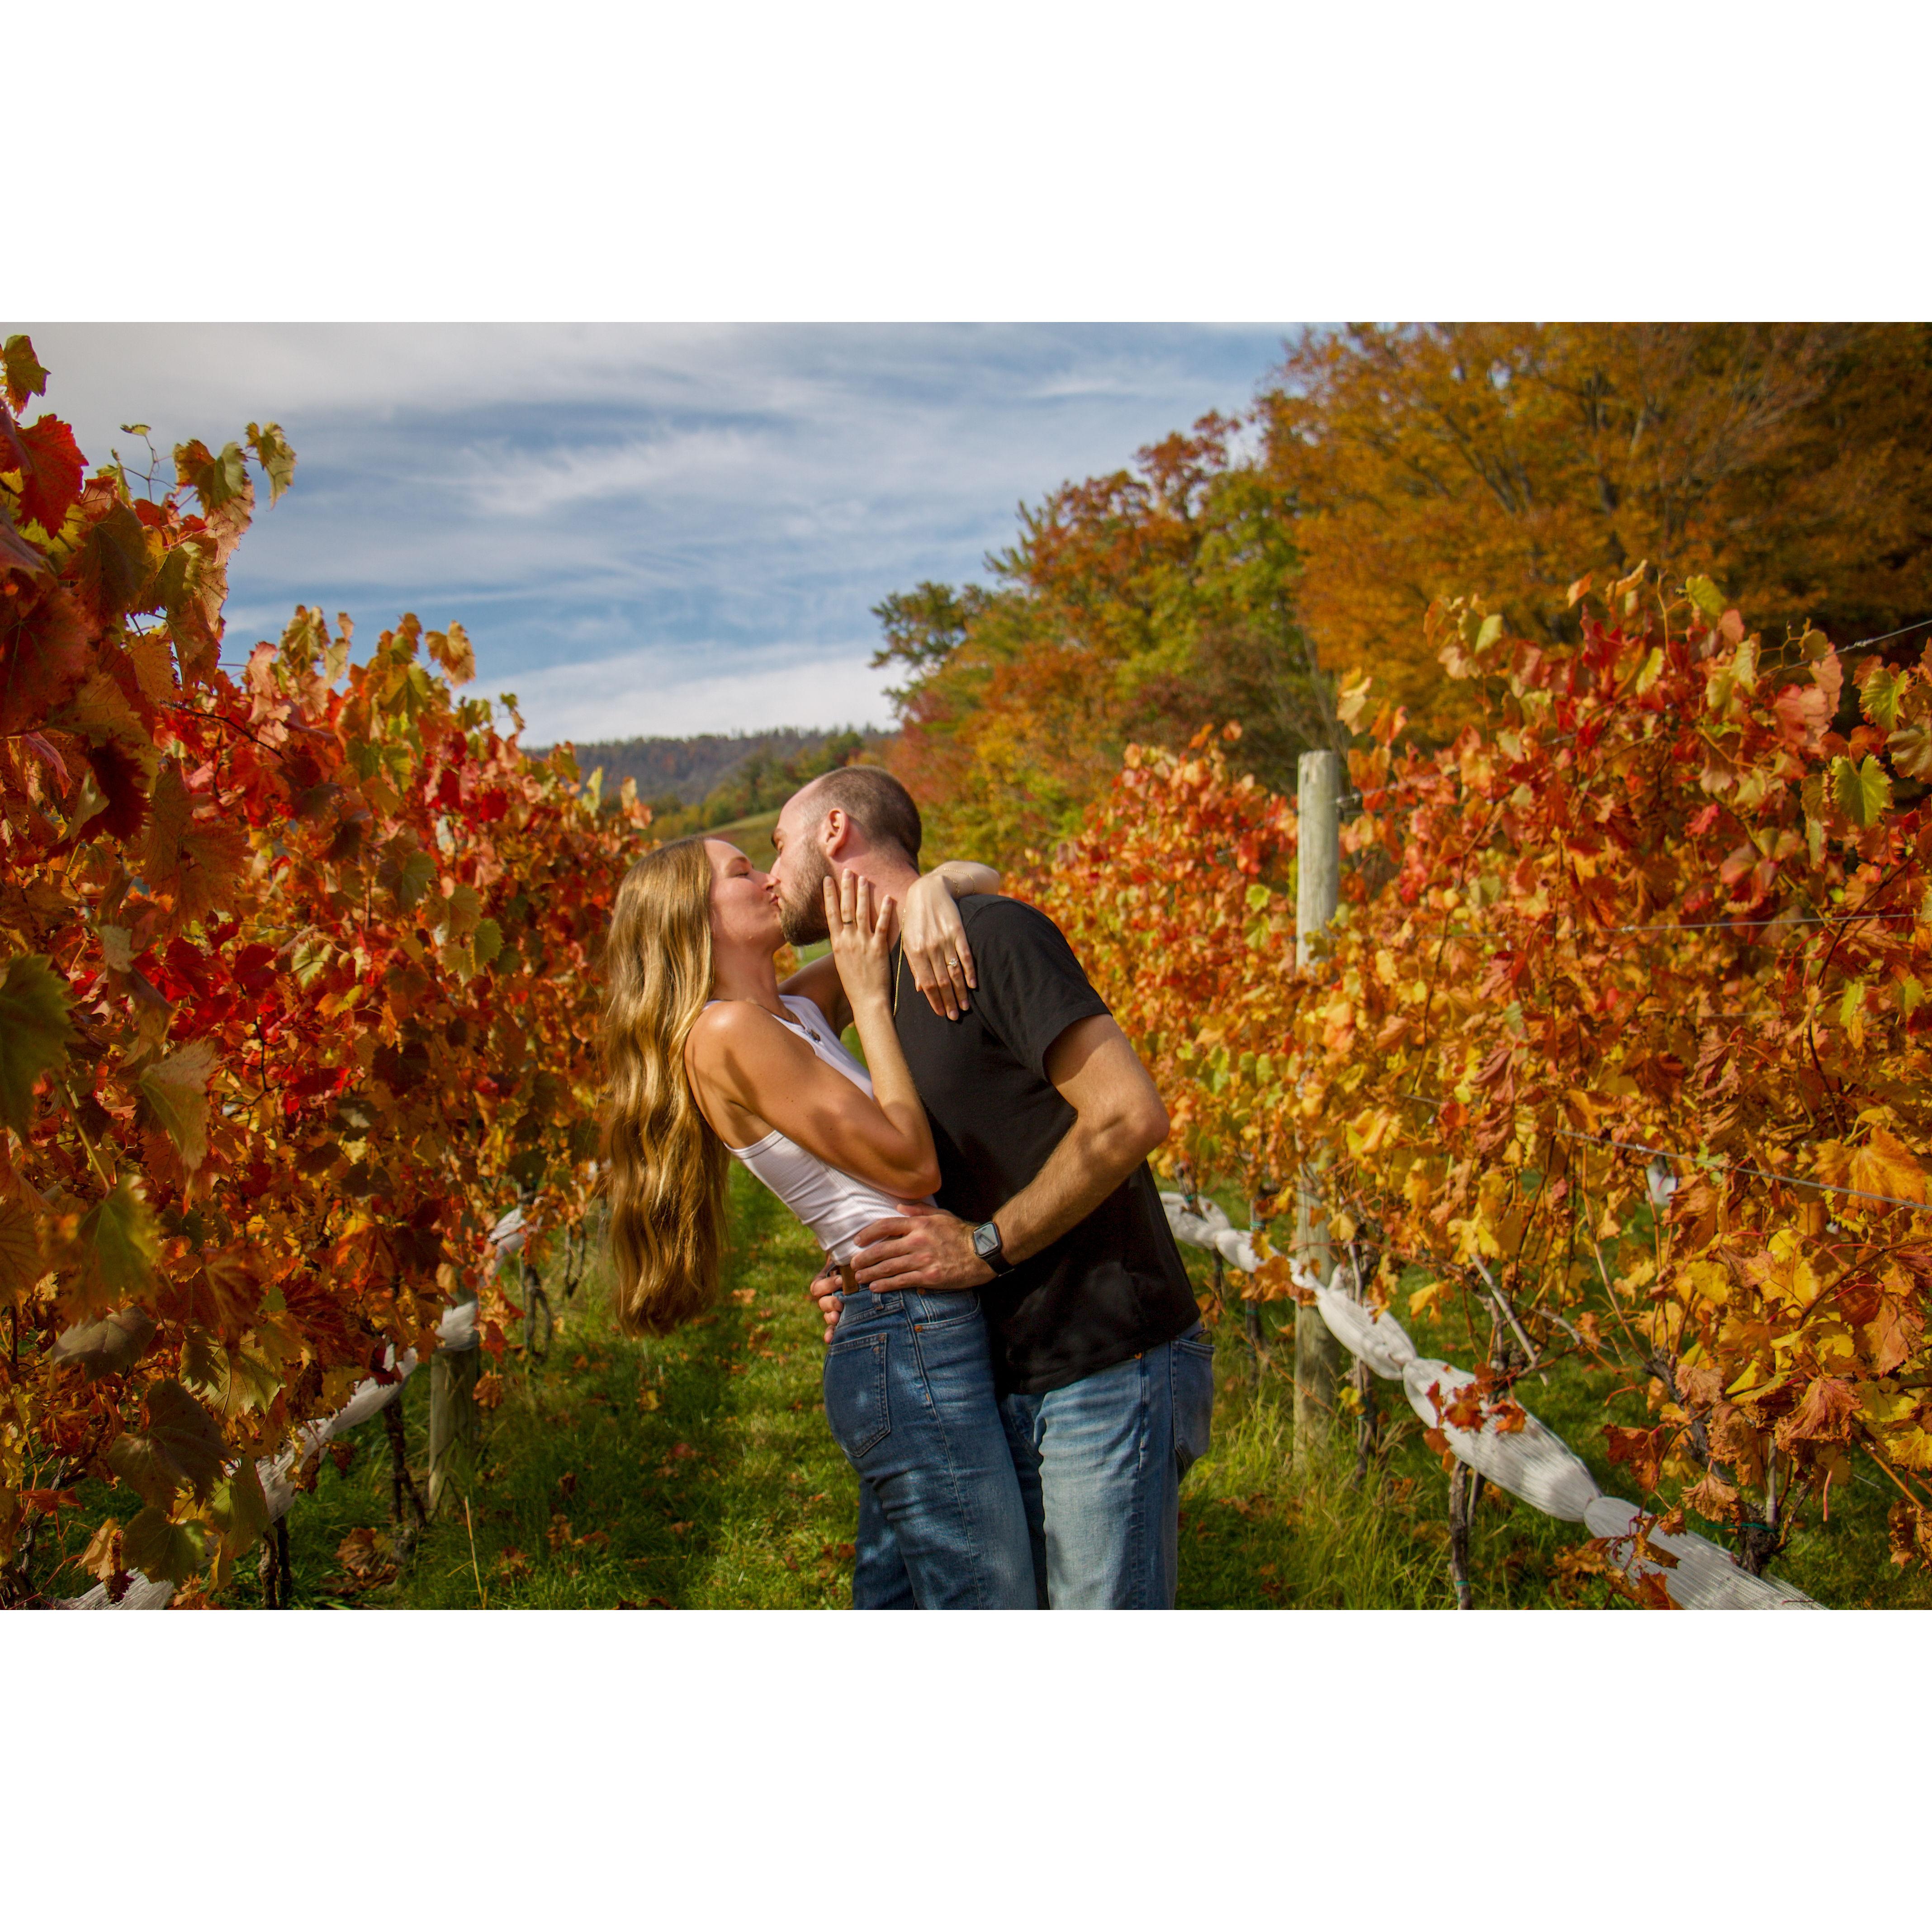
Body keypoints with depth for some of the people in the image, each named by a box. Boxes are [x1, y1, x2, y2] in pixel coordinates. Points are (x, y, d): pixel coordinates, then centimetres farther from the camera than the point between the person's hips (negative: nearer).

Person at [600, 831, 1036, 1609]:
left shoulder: (801, 1010, 14)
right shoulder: (727, 1033, -10)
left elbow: (979, 882, 20)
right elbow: (910, 1165, -12)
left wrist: (929, 888, -4)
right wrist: (869, 998, -6)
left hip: (907, 1345, 9)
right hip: (911, 1349, -9)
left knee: (902, 1615, 16)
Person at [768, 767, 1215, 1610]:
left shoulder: (991, 931, -12)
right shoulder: (893, 980, 16)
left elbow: (1130, 1115, -21)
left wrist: (986, 1247, -15)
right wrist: (867, 1279, 4)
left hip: (1107, 1375, -9)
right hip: (1009, 1382, 9)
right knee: (891, 1599, 14)